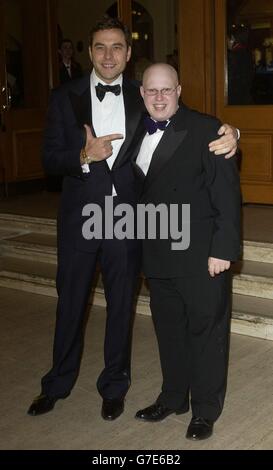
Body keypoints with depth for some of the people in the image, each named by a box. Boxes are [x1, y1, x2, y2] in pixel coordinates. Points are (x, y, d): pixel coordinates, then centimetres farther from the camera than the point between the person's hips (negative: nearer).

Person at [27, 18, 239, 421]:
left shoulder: (141, 98, 1)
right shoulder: (65, 98, 0)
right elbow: (50, 159, -2)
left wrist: (227, 135, -22)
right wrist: (84, 156, -22)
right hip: (79, 217, 0)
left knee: (121, 304, 12)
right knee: (70, 303, 12)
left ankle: (114, 386, 31)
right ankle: (58, 383, 33)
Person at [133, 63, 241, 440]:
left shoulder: (205, 129, -10)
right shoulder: (140, 133, 9)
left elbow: (227, 194, -12)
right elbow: (141, 192, 11)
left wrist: (223, 249, -16)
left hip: (201, 255, -6)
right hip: (158, 255, 6)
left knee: (206, 331, 7)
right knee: (169, 330, 17)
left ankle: (205, 410, 23)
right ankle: (173, 398, 35)